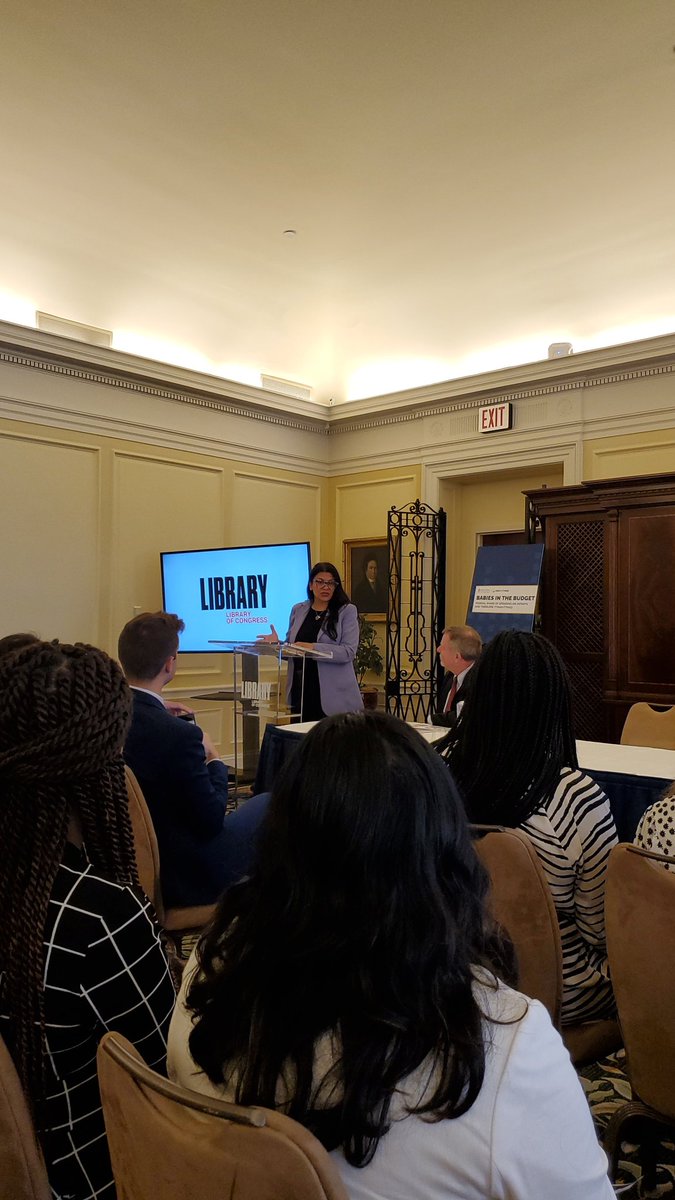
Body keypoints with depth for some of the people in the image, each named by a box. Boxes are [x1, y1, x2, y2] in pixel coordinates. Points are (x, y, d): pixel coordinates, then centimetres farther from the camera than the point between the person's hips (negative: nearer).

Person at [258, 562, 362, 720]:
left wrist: (313, 647, -21)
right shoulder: (298, 610, 12)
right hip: (300, 691, 4)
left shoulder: (347, 611, -1)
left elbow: (348, 651, -12)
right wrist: (277, 643, -3)